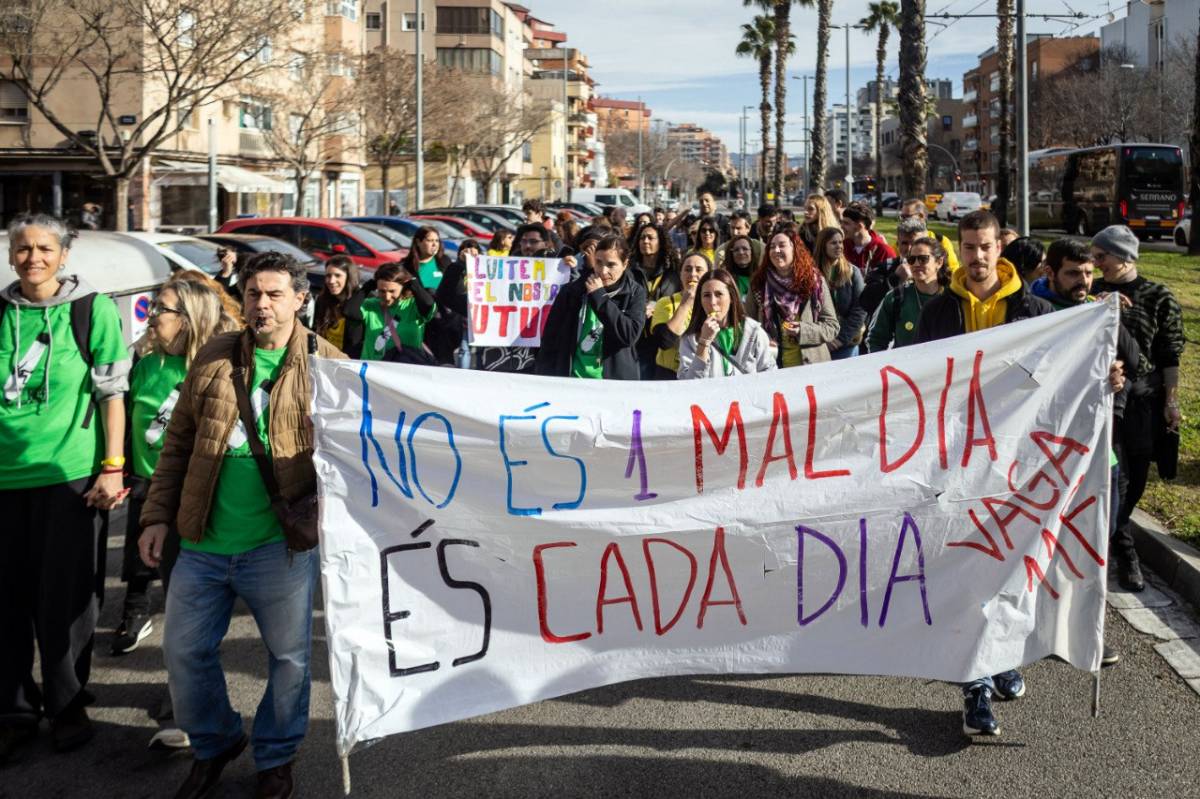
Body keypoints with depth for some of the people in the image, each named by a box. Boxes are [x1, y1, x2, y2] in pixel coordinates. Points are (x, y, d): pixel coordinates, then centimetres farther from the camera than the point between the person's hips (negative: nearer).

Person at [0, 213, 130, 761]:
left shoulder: (93, 309, -1)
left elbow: (113, 391, -2)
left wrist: (112, 467, -7)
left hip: (72, 473, -3)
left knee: (66, 598, 4)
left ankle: (66, 706, 20)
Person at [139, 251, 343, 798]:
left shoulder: (326, 365, -4)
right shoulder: (214, 358, 5)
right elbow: (178, 444, 10)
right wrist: (158, 515, 6)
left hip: (280, 545, -3)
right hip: (202, 543, 3)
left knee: (289, 657, 10)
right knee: (184, 651, 12)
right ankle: (213, 744, 37)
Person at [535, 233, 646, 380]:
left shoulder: (635, 293, 0)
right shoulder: (572, 291, 1)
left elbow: (630, 335, -14)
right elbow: (550, 339, 4)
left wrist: (599, 296, -13)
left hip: (617, 381, -1)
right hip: (572, 382, 1)